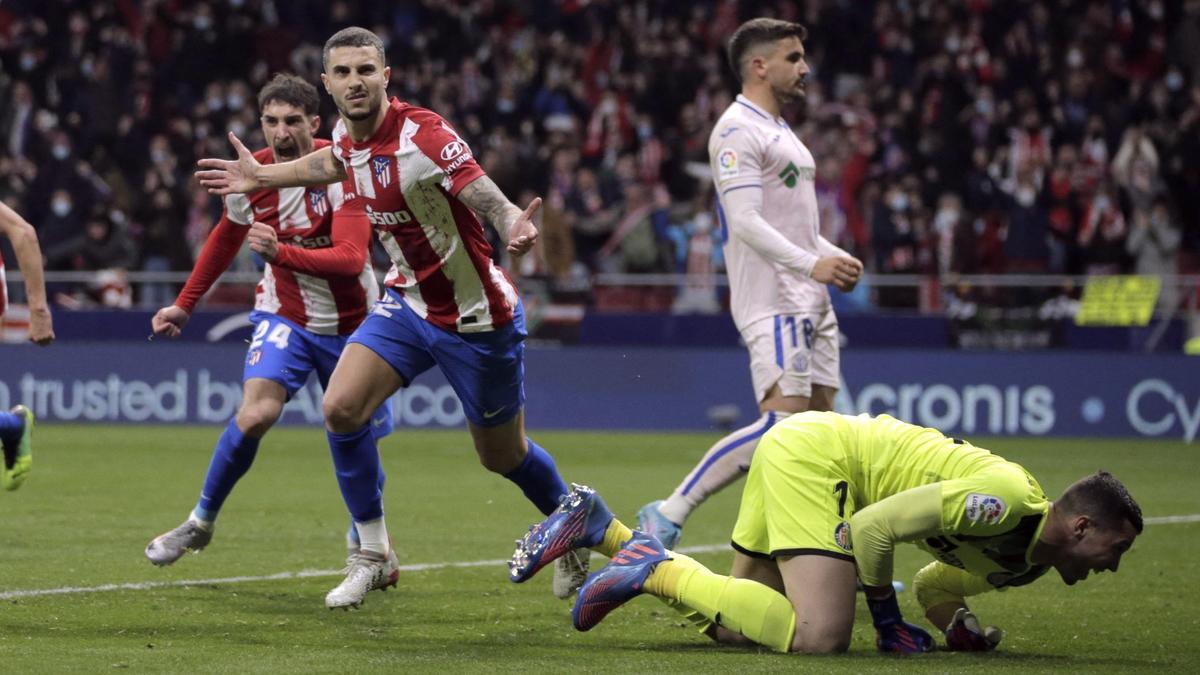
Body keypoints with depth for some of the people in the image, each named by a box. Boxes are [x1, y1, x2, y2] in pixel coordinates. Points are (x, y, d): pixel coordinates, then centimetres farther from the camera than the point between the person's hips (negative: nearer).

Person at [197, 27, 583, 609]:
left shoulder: (422, 136, -27)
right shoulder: (349, 136, -5)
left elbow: (491, 201, -37)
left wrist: (514, 228, -59)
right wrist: (263, 177, 29)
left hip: (476, 317, -6)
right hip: (408, 300, 6)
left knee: (502, 455, 8)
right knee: (341, 410, -12)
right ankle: (372, 555, 4)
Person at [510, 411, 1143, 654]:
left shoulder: (1023, 564, 8)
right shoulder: (1009, 499, -23)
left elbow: (932, 582, 22)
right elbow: (874, 528, -24)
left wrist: (958, 623, -1)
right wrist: (889, 625, -13)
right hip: (814, 451, -10)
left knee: (732, 625, 10)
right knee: (818, 634, -23)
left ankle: (598, 526, 13)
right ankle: (655, 568, -14)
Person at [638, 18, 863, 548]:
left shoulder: (780, 133, 22)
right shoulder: (737, 131, -10)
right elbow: (745, 222, -19)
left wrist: (836, 258, 12)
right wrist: (810, 264, -26)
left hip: (810, 303, 10)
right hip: (772, 301, -10)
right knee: (784, 421, -20)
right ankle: (668, 515, -16)